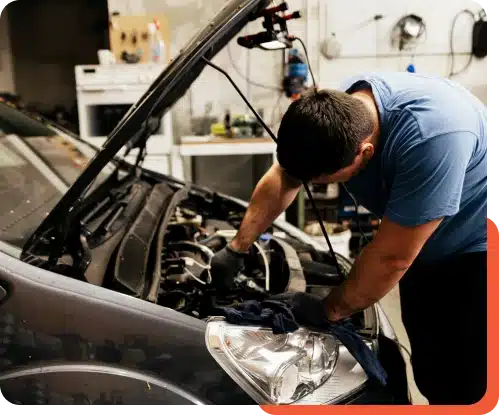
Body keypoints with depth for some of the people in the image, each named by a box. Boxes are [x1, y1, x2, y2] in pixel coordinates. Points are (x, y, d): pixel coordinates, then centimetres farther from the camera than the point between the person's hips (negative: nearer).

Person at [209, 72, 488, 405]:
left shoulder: (431, 136, -38)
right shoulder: (341, 110, -15)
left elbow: (391, 258, -31)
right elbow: (282, 180, 0)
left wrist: (328, 311, -17)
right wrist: (237, 248, 2)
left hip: (476, 247, -6)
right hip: (428, 248, 6)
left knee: (465, 385, -3)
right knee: (430, 378, 11)